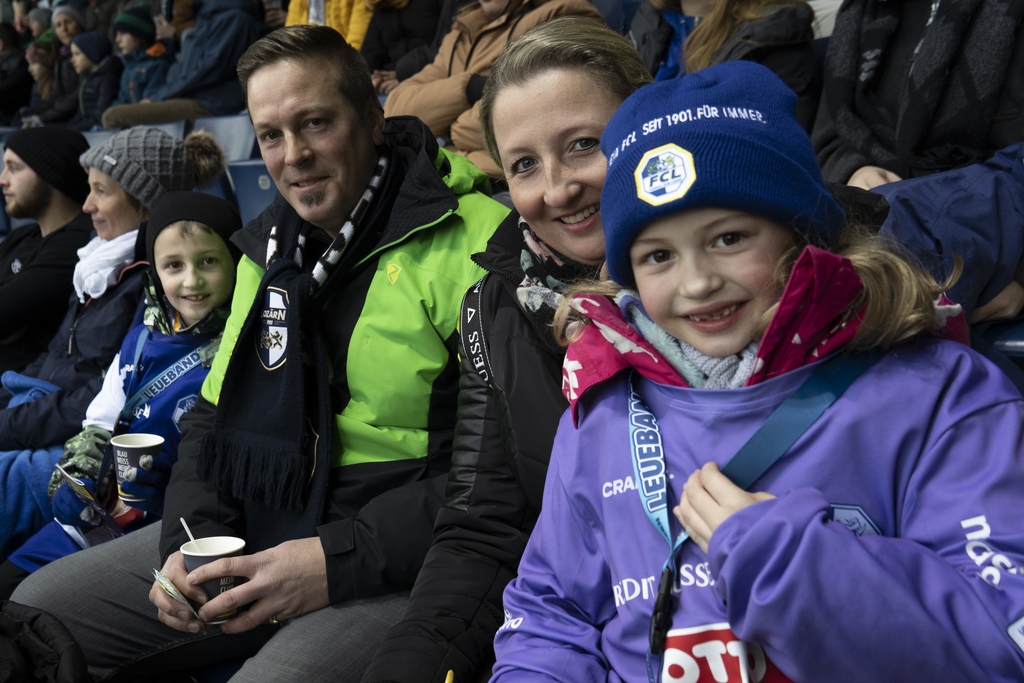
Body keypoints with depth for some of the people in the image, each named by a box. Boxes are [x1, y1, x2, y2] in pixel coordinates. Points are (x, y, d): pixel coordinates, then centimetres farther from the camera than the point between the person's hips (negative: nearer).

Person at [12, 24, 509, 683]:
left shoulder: (470, 241, -15)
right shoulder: (270, 245, 12)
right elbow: (215, 413, 18)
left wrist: (338, 560, -21)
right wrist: (191, 538, 0)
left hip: (395, 563, -7)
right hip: (260, 527, 8)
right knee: (35, 610, 7)